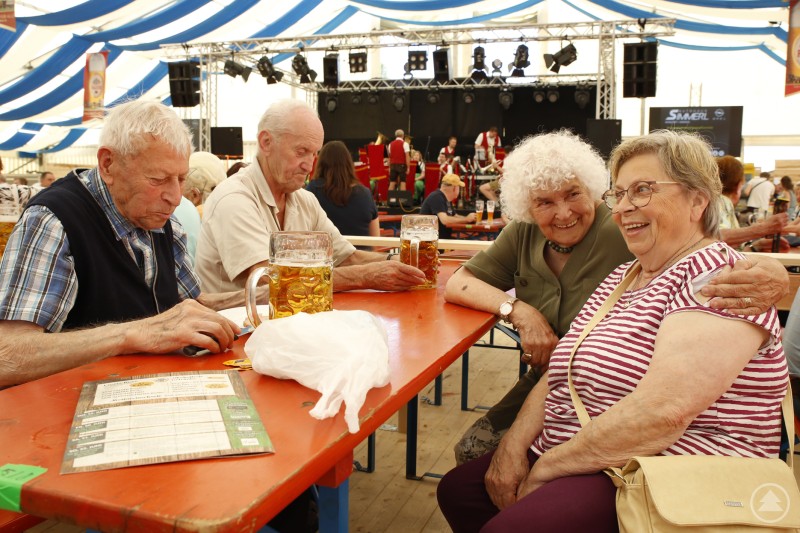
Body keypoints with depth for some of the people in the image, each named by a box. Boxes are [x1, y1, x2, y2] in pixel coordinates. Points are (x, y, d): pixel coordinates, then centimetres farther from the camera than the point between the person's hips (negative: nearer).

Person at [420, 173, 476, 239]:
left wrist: (469, 218, 8)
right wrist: (466, 219, -17)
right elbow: (445, 220, -29)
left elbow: (454, 216, 25)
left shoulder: (447, 199, 11)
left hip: (444, 238, 10)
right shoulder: (437, 197, -18)